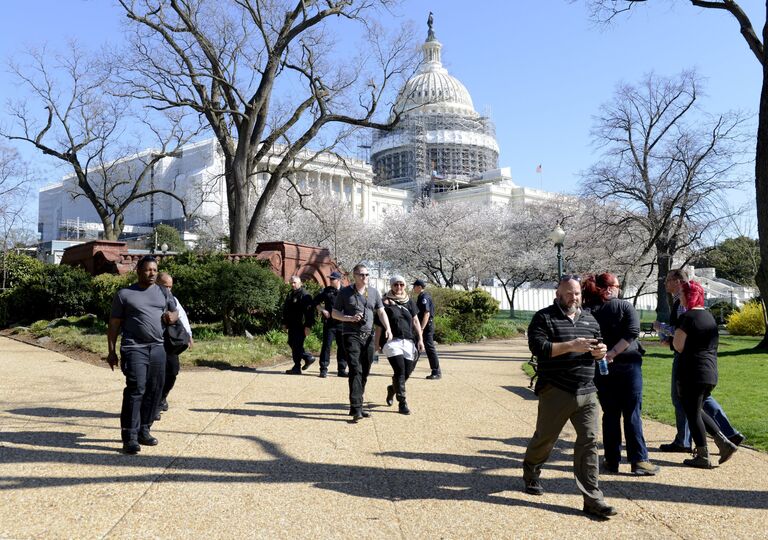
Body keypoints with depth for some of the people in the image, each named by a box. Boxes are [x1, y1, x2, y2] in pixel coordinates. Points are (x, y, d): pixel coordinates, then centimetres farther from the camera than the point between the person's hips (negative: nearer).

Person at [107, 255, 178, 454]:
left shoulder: (163, 293, 14)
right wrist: (112, 351, -2)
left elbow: (175, 311, 28)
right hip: (134, 348, -5)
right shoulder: (125, 294, 1)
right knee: (135, 390, -12)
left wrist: (172, 316, 3)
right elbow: (114, 324, 2)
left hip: (157, 348, 5)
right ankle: (130, 437, -8)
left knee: (155, 391, 6)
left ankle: (143, 430, 19)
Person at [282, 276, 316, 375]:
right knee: (292, 343, 13)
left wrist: (308, 326, -20)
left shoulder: (305, 295, -10)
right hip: (292, 326, 9)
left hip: (300, 326, -9)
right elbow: (285, 310, 26)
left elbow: (309, 312, -16)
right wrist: (284, 323, 21)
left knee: (296, 345, -7)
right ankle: (308, 358, 25)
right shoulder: (290, 295, 18)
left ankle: (297, 368, 1)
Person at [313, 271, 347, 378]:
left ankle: (342, 369, 17)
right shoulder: (326, 291, 4)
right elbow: (315, 302, 8)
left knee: (342, 347, 7)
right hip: (329, 323, -2)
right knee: (326, 345, -2)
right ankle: (323, 369, 4)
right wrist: (322, 310, -6)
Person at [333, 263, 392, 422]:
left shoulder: (374, 292, 13)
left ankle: (356, 407, 18)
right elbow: (334, 313, 4)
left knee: (364, 373, 7)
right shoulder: (345, 292, 2)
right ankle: (356, 409, -17)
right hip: (351, 336, -4)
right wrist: (350, 318, -14)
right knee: (356, 371, -15)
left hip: (368, 336, 5)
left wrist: (387, 328, -7)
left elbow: (381, 312, 10)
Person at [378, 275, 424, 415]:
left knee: (407, 372, 5)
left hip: (408, 341, 4)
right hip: (392, 341, -4)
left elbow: (415, 321, 14)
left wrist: (420, 339, 9)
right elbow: (379, 324, 0)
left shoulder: (409, 302, 13)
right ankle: (402, 403, -5)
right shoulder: (385, 302, 0)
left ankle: (392, 389, 35)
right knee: (400, 370, -13)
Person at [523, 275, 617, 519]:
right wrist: (571, 346, -24)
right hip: (555, 392, -4)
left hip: (587, 392, 4)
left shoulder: (589, 319, 15)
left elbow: (598, 347, 25)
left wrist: (601, 352, 0)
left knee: (589, 442, -2)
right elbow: (537, 346, -17)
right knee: (545, 438, 10)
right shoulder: (544, 317, -4)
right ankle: (530, 473, 39)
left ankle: (592, 499, 3)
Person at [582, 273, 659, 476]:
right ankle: (639, 461, 3)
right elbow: (632, 332, -16)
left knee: (610, 414, 11)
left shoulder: (587, 311, 2)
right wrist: (612, 354, -18)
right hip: (628, 365, -2)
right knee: (632, 414, 3)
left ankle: (612, 460, 14)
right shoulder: (625, 306, -4)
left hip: (601, 370, 3)